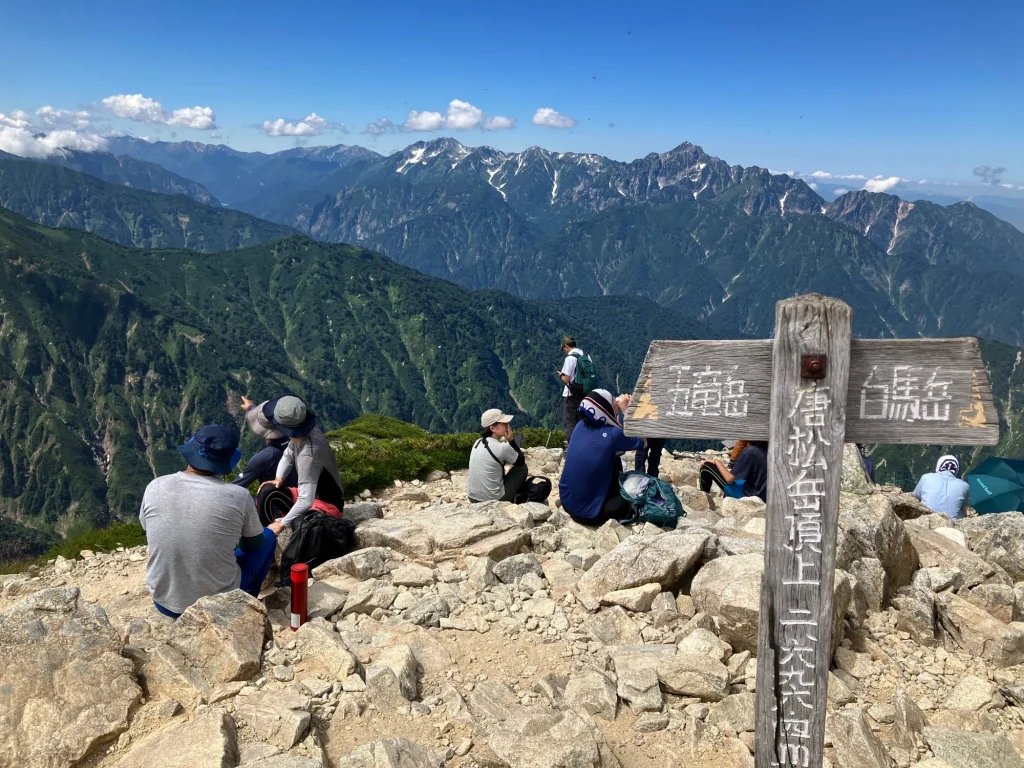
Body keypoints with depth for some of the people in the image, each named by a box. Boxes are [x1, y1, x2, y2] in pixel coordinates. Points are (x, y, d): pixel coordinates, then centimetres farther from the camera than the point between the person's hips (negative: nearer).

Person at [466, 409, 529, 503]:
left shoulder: (478, 443, 3)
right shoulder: (502, 447, -18)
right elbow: (521, 461, -1)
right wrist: (511, 440, -3)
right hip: (492, 500, -7)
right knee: (522, 468, 12)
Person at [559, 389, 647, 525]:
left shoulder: (581, 426, -3)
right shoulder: (613, 434, -19)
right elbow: (643, 441, 1)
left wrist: (621, 407, 19)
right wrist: (626, 409, 4)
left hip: (567, 503, 6)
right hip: (590, 513, -6)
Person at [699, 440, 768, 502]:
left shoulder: (749, 451, -20)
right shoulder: (765, 449, 3)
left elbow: (729, 479, -15)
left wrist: (717, 462, -3)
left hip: (746, 495, -8)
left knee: (706, 467, -2)